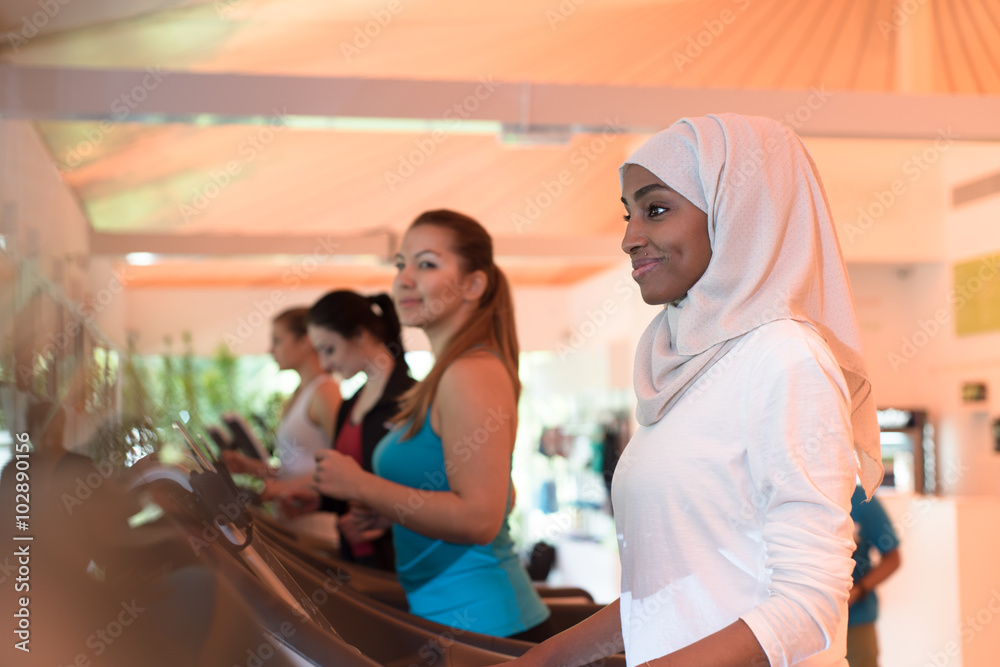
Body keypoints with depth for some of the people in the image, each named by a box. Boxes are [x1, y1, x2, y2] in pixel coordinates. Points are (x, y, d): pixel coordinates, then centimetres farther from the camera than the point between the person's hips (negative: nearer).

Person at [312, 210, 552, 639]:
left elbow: (478, 519, -24)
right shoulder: (446, 375, 14)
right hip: (441, 613, 10)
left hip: (480, 623, -10)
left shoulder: (472, 375, -17)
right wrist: (376, 514, 13)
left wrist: (362, 486, -19)